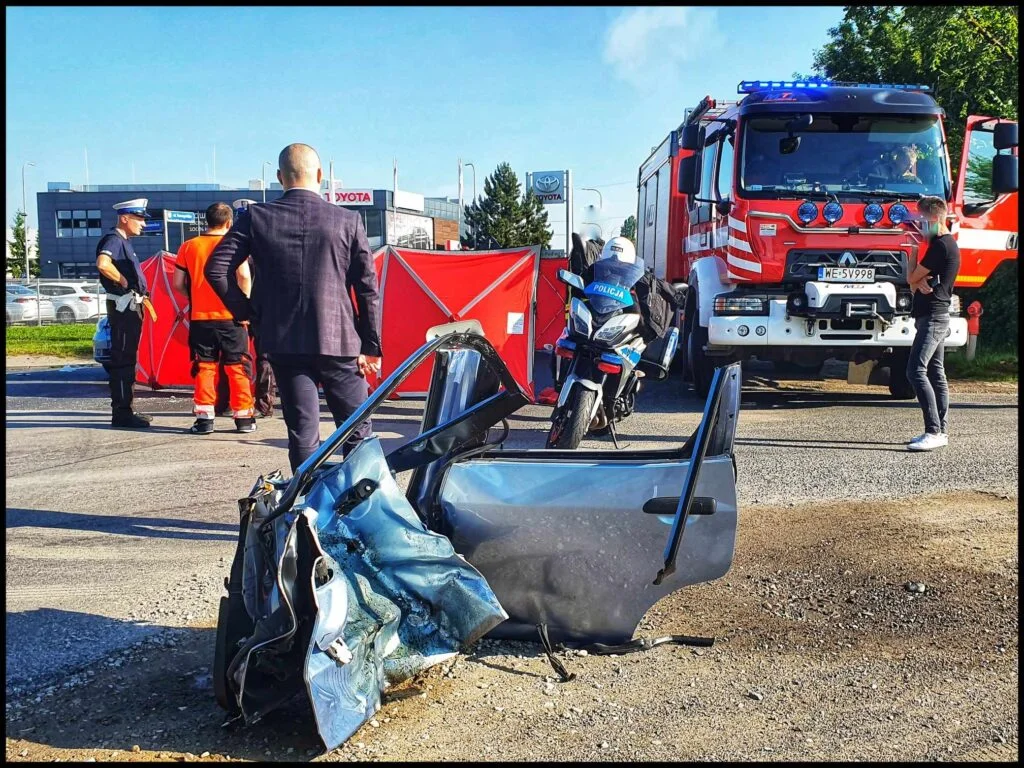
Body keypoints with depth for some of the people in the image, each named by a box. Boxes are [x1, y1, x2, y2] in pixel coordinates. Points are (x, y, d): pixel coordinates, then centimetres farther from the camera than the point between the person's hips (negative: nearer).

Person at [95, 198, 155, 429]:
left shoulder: (124, 242, 19)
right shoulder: (113, 239, -12)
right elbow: (102, 263, -32)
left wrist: (141, 292, 13)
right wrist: (124, 282, -20)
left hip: (131, 306, 11)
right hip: (123, 306, -11)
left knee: (126, 359, 15)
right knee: (122, 360, -9)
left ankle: (125, 409, 23)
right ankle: (121, 413, -8)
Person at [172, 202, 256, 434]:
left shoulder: (189, 246, 5)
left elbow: (178, 284, 5)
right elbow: (244, 276, -16)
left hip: (200, 317, 2)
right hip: (231, 317, -2)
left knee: (204, 367, 8)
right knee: (237, 367, 6)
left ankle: (204, 417, 4)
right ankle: (243, 417, 9)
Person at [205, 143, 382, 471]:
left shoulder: (257, 217, 1)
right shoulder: (348, 221, -2)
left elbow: (216, 268, -2)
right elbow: (367, 288, -2)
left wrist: (246, 311, 9)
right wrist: (371, 346, 2)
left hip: (283, 342, 1)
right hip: (338, 342, -1)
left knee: (302, 432, 8)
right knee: (358, 431, 9)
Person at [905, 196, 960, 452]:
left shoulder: (941, 245, -14)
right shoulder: (945, 243, 20)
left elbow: (912, 278, -12)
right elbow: (914, 282, 14)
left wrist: (916, 264, 6)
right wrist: (920, 283, -7)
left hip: (932, 317, -11)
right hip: (937, 316, 11)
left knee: (916, 371, -17)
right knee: (935, 373, 11)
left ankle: (934, 432, -20)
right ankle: (940, 431, 15)